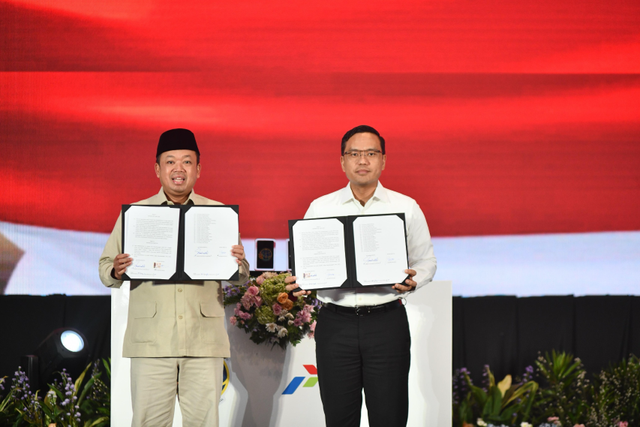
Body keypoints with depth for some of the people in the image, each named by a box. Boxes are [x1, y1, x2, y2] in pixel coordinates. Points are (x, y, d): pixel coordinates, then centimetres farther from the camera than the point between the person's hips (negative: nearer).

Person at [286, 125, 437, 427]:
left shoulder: (406, 208, 6)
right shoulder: (320, 208, 8)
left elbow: (425, 260, 11)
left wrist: (414, 280, -11)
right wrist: (297, 283, -13)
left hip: (387, 321, -1)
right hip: (336, 321, 1)